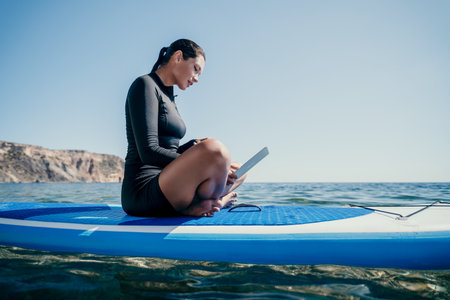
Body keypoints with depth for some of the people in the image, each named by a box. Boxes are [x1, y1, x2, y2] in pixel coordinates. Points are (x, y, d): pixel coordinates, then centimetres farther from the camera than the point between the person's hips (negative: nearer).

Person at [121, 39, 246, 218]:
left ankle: (195, 206, -11)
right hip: (143, 192, -10)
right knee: (215, 150, -33)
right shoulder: (144, 85, -5)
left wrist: (195, 144, 3)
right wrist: (205, 162, -19)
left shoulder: (168, 97, 22)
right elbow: (149, 152, -18)